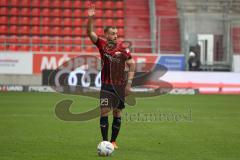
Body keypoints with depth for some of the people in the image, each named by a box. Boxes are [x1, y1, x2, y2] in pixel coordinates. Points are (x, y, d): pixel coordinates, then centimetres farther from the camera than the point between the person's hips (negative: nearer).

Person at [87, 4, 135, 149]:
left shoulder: (123, 48, -4)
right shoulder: (102, 44, 0)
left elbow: (132, 65, -1)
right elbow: (90, 33, -8)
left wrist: (129, 83, -6)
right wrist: (91, 19, -23)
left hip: (120, 86, 0)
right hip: (106, 85, 0)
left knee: (117, 114, 5)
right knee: (104, 112, -8)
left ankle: (113, 141, 15)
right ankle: (105, 141, -3)